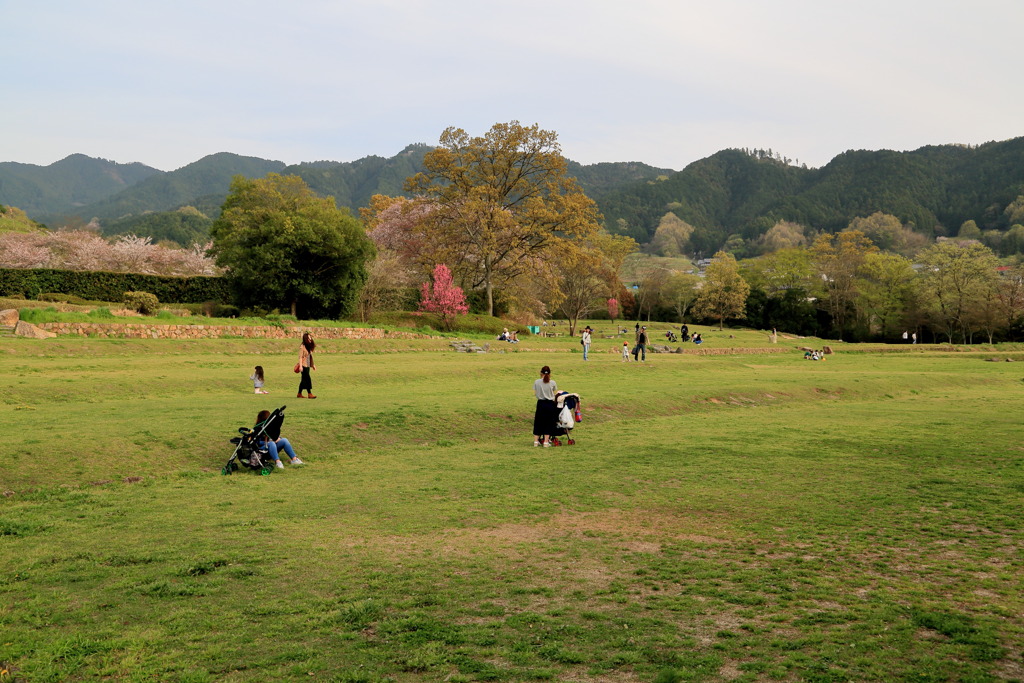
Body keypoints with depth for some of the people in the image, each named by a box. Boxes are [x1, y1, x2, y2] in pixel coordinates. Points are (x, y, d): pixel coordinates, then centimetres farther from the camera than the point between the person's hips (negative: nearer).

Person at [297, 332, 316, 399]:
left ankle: (299, 393, 17)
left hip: (308, 365, 8)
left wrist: (313, 365, 21)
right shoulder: (302, 346, -11)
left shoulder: (309, 346, 13)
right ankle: (309, 394, -9)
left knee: (304, 380, 11)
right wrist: (300, 366, -18)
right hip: (304, 365, -8)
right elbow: (300, 356, -14)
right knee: (308, 379, -10)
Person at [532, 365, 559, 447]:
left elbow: (534, 394, -2)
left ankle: (536, 441, 16)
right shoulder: (552, 383, -6)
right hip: (550, 404, -1)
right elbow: (555, 394, -1)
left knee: (538, 423, 12)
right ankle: (546, 441, 6)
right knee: (548, 423, 7)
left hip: (540, 404, 1)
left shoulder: (536, 382, -5)